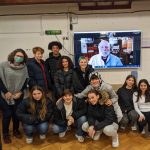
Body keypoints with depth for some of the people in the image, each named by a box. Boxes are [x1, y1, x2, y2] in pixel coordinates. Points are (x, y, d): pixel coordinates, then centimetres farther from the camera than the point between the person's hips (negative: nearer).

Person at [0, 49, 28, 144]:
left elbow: (26, 80, 4)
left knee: (16, 114, 11)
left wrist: (20, 92, -6)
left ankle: (16, 130, 34)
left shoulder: (24, 67, -1)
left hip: (18, 96, 3)